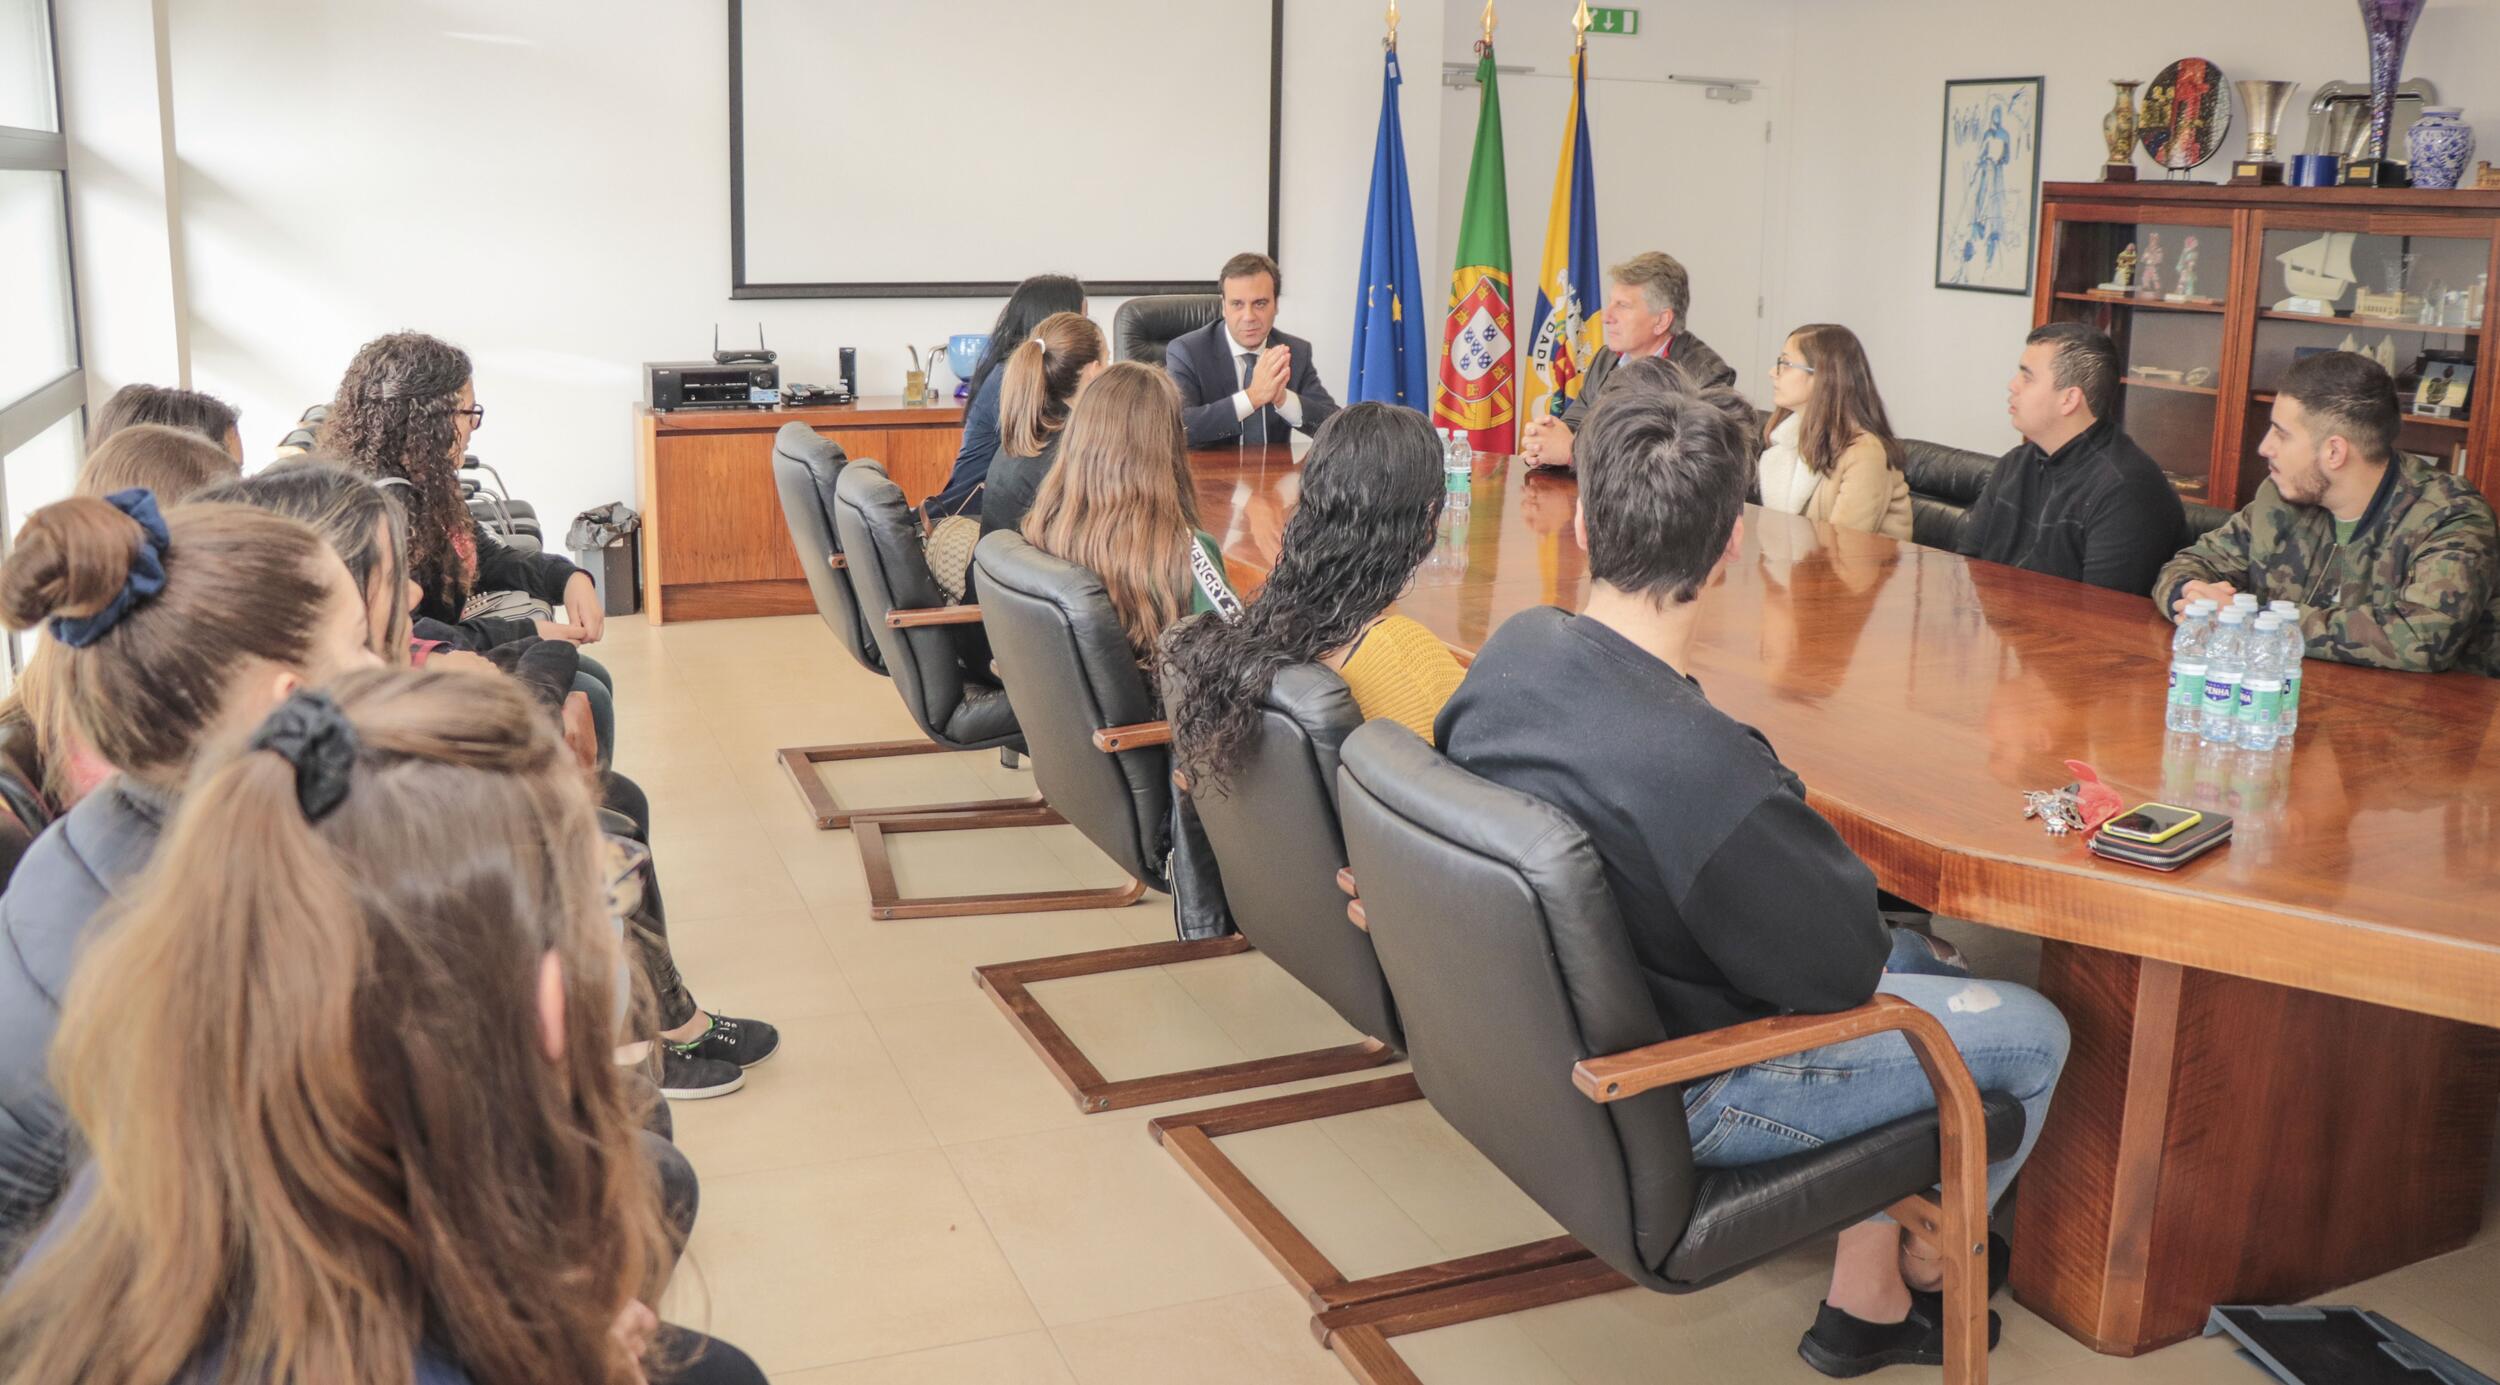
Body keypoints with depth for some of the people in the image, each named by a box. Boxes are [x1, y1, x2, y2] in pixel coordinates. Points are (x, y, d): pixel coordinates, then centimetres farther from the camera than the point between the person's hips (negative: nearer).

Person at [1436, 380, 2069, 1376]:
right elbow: (1841, 968, -22)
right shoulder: (1700, 765, -38)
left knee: (1909, 956, 25)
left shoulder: (1511, 648, -12)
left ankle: (1864, 1293, 32)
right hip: (1673, 1101, -8)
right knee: (2031, 1033, 8)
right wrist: (1827, 849, -2)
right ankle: (1928, 1262, 37)